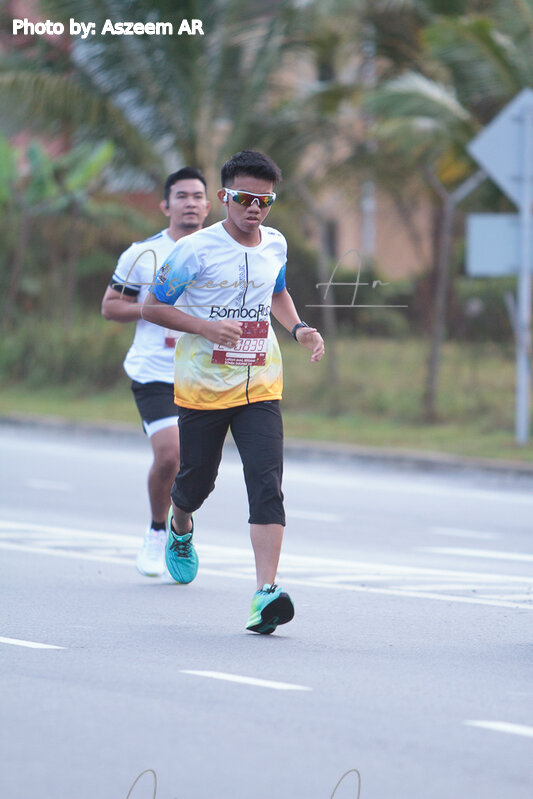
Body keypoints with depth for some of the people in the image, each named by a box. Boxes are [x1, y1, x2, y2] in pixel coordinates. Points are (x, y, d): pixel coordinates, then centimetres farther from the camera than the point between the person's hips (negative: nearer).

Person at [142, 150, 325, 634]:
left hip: (260, 387, 2)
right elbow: (152, 307, -6)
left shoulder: (276, 245, 5)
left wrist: (298, 329, 7)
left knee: (267, 484, -15)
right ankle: (180, 527, 50)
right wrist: (206, 327, -20)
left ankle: (267, 593, -23)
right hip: (202, 387, -2)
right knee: (197, 479, 12)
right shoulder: (196, 250, -10)